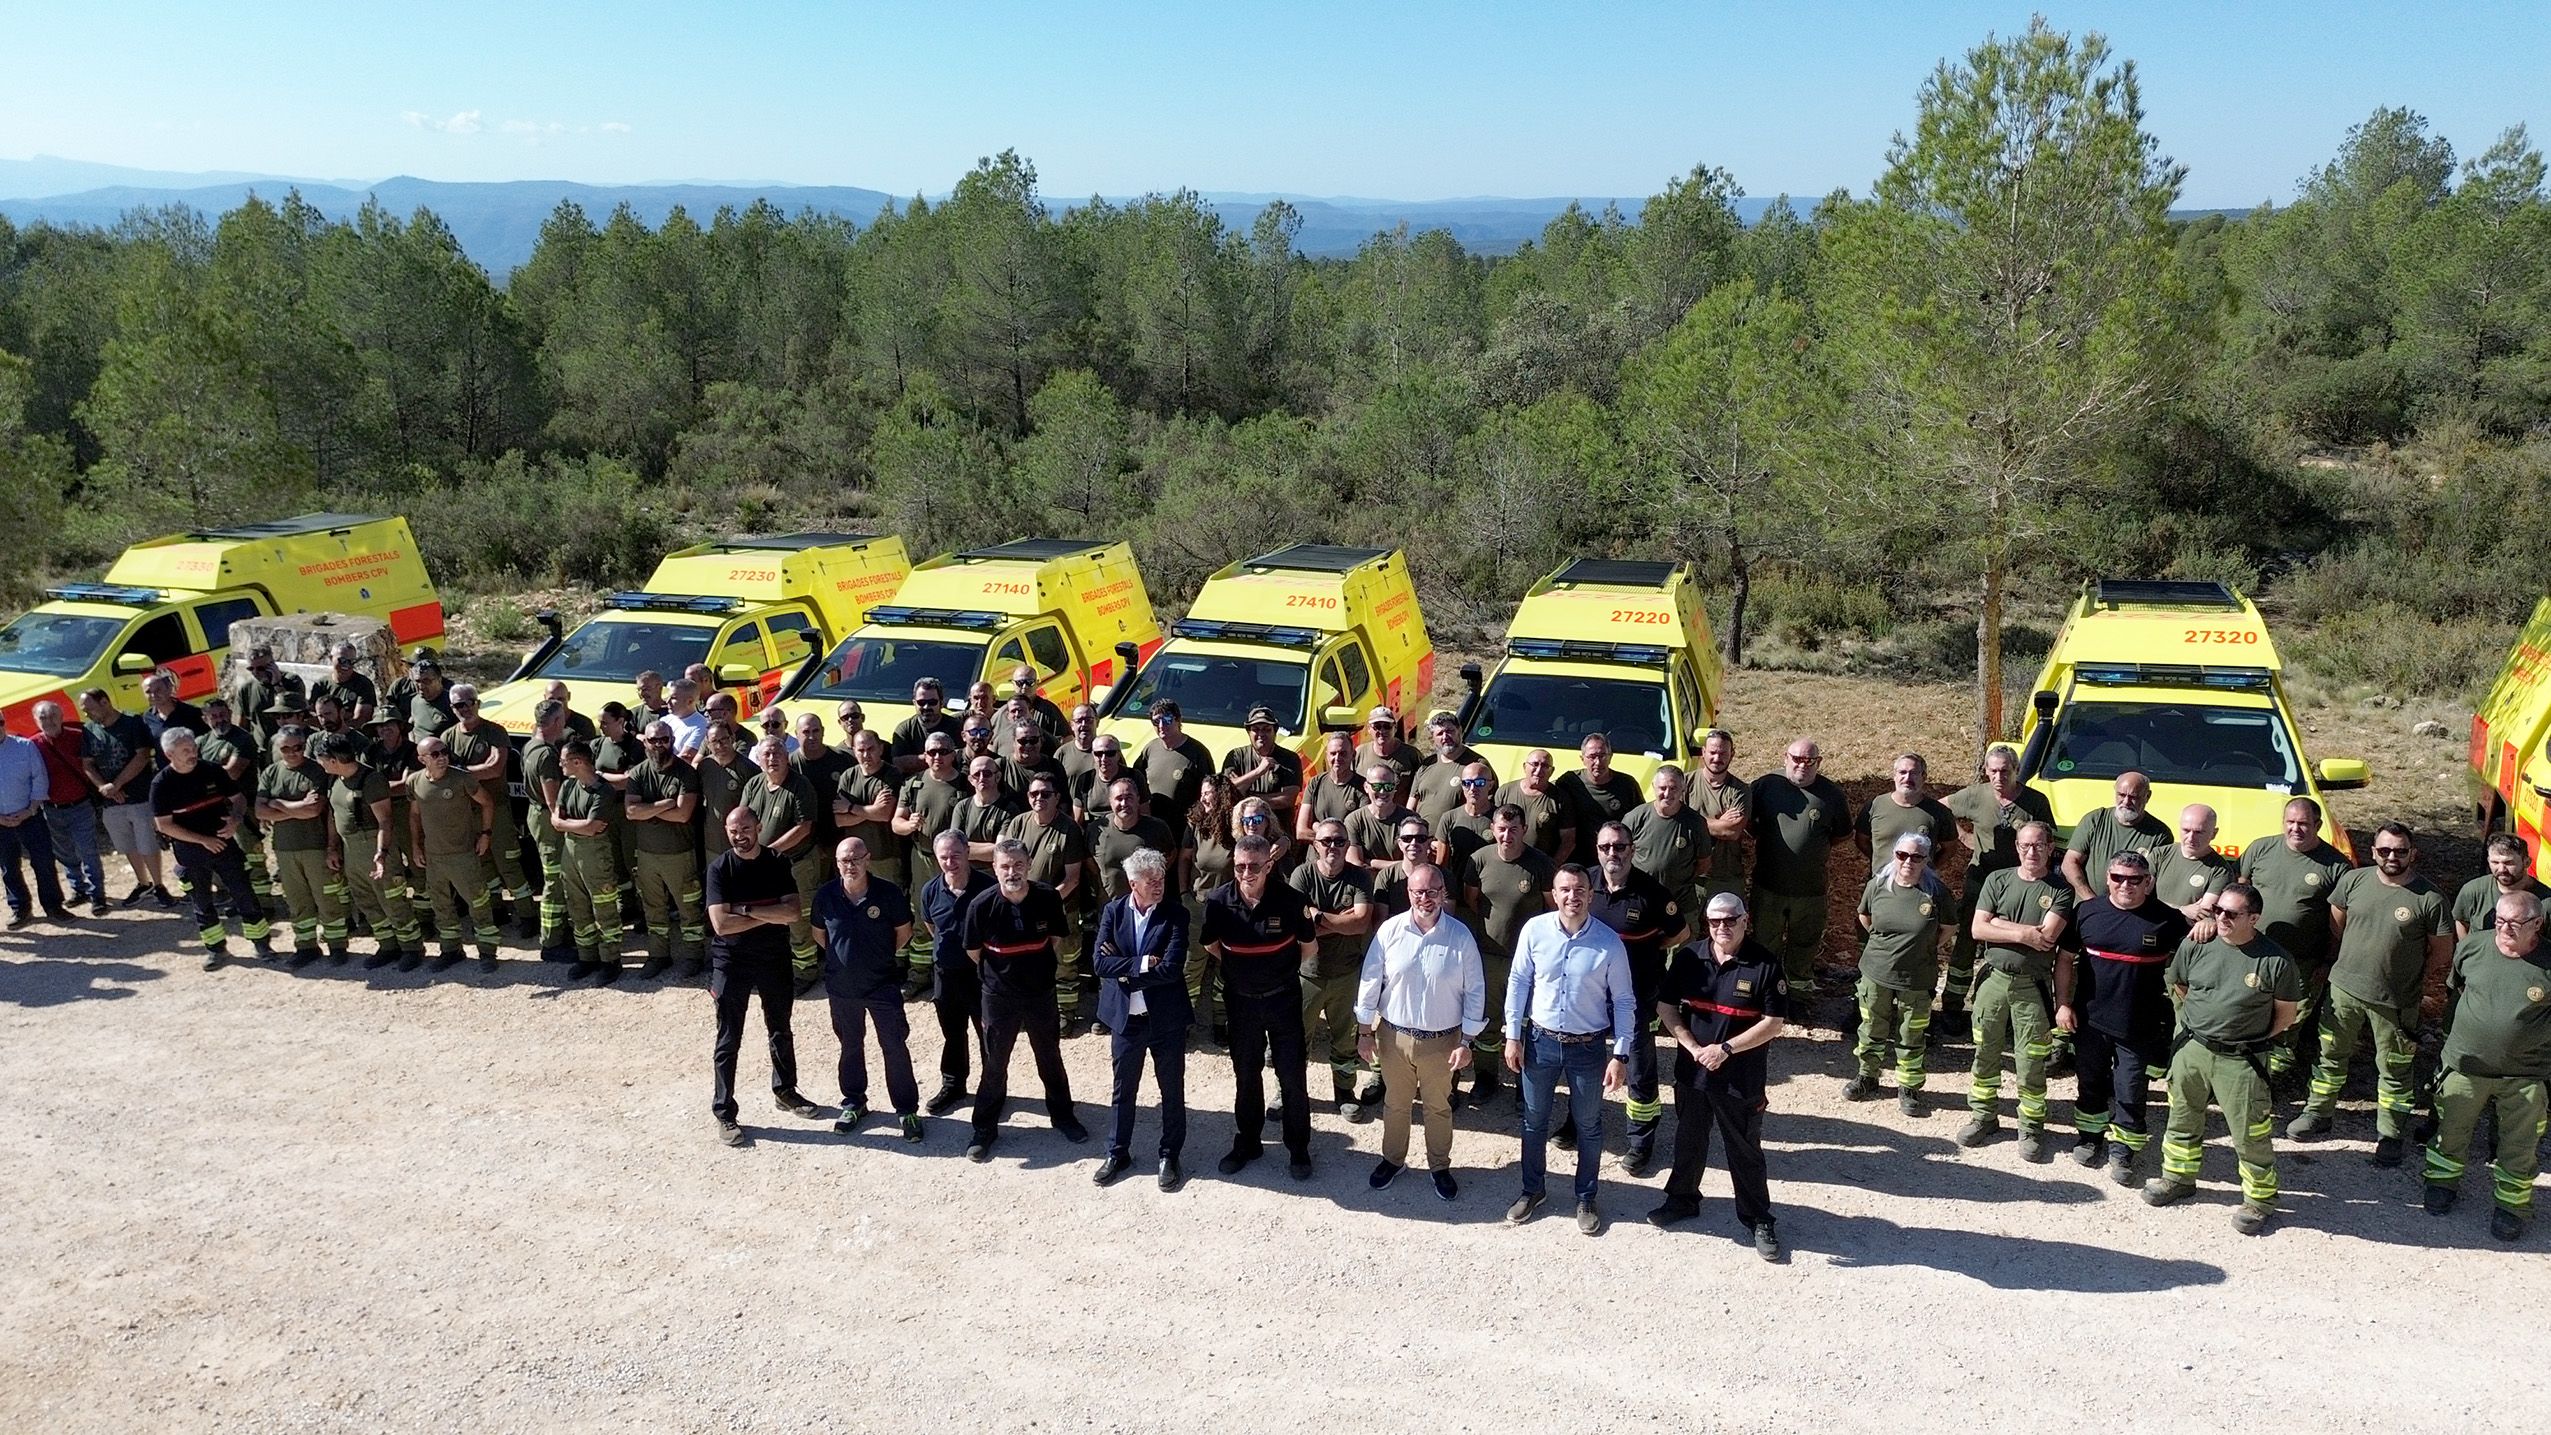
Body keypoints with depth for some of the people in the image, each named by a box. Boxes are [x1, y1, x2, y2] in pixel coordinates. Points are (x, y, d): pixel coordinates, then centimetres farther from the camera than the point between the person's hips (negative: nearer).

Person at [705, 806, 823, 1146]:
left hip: (775, 960, 3)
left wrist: (746, 909, -19)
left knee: (781, 1030, 19)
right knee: (728, 1040, 2)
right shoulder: (720, 868, -10)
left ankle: (785, 1091, 37)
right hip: (732, 963, -3)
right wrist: (771, 914, -16)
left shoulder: (778, 863, -3)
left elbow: (792, 913, -14)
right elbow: (721, 924, -20)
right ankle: (724, 1114, 10)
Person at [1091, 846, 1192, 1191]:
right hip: (1125, 1016, 2)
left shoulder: (1175, 914, -11)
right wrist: (1143, 964, -20)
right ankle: (1118, 1153, 32)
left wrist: (1125, 970, -16)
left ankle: (1170, 1155, 28)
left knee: (1172, 1090, 11)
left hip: (1166, 1017, -2)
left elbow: (1171, 968, -21)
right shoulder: (1113, 911, -3)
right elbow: (1100, 962, -13)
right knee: (1123, 1089, 15)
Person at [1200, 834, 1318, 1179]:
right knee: (1245, 1075, 17)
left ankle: (1299, 1148, 23)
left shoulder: (1290, 901, -20)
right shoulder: (1218, 902, -15)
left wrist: (1279, 970, 5)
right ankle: (1247, 1143, 33)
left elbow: (1310, 948, -3)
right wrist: (1238, 970, 5)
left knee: (1292, 1077, 7)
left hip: (1284, 999, -2)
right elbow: (1211, 945, 6)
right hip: (1241, 1001, 2)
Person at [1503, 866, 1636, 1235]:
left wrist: (1620, 1055, -9)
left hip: (1589, 1047, -1)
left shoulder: (1609, 942, -14)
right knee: (1534, 1121, 17)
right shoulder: (1534, 930, -11)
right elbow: (1518, 982, -1)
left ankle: (1586, 1198, 34)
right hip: (1541, 1041, 1)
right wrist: (1513, 1036, -1)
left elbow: (1623, 1001, -6)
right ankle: (1532, 1189, 38)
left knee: (1588, 1126, 15)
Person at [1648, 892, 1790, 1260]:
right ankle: (1682, 1200, 40)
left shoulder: (1765, 964, -13)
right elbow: (1665, 1007, 1)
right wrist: (1694, 1048, -12)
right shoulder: (1688, 958, -4)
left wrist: (1725, 1049, -18)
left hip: (1742, 1078, -3)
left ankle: (1759, 1219, 23)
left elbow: (1774, 1023, -12)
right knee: (1689, 1140, 20)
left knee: (1745, 1150, 8)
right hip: (1692, 1071, 3)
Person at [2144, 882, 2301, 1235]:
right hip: (2191, 1048, 4)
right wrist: (2207, 1017, 11)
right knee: (2183, 1119, 19)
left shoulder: (2275, 961, -15)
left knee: (2250, 1133, 4)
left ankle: (2259, 1200, 23)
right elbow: (2178, 985, 12)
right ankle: (2178, 1178, 39)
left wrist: (2255, 1040, 0)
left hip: (2241, 1060, -4)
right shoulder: (2196, 945, -6)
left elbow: (2287, 1012, -3)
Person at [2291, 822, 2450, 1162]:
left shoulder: (2429, 898, -13)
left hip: (2396, 1001, -3)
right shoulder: (2354, 881, -4)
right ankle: (2317, 1112, 33)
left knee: (2394, 1069, 11)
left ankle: (2391, 1134, 26)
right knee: (2331, 1054, 16)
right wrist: (2351, 961, 12)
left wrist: (2413, 979, 3)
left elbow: (2442, 952, -3)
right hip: (2344, 987, 3)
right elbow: (2335, 924, 10)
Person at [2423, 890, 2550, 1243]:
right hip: (2466, 1064, 2)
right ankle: (2443, 1183, 39)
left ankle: (2510, 1204, 30)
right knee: (2451, 1132, 16)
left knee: (2519, 1148, 11)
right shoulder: (2472, 946, -7)